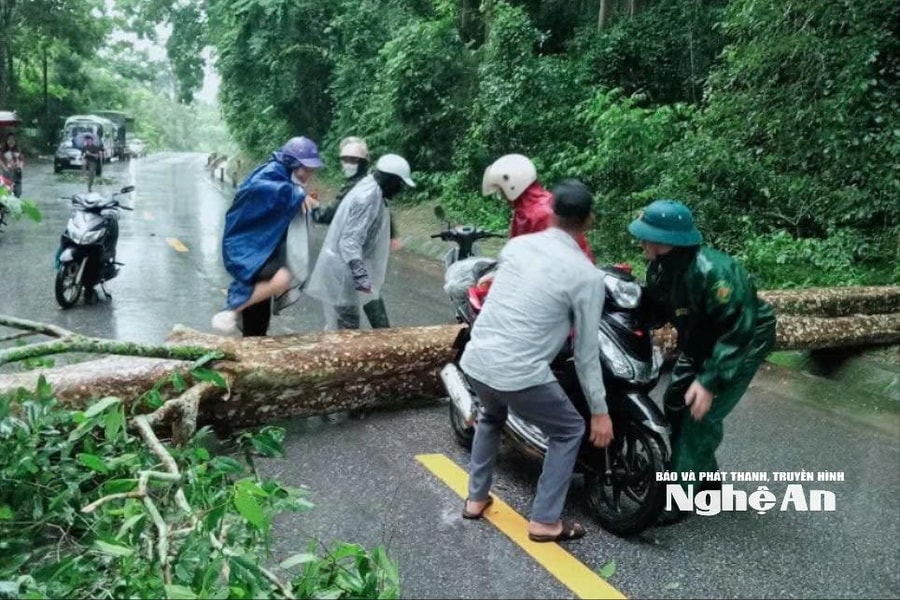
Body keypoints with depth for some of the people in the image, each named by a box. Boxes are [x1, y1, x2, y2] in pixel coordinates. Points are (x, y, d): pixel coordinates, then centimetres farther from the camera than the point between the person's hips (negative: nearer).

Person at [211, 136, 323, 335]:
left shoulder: (287, 179, 12)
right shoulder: (273, 172, -14)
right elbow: (257, 186, -38)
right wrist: (297, 194, -35)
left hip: (263, 249, 9)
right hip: (245, 248, -9)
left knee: (258, 322, 11)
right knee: (281, 279, -35)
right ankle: (229, 313, -18)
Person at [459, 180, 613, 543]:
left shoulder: (516, 245, 8)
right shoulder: (587, 275, -7)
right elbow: (586, 351, -4)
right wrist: (600, 410, 6)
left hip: (474, 360, 6)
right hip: (519, 374, -6)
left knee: (491, 416, 35)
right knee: (569, 431, 17)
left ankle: (476, 498, 40)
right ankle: (544, 521, 18)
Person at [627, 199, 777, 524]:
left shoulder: (712, 272, -36)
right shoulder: (660, 268, -10)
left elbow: (737, 330, -36)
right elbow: (654, 312, 1)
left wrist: (709, 381, -39)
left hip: (744, 344, -9)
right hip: (700, 343, 9)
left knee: (702, 416, -16)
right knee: (675, 403, 11)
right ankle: (704, 475, 31)